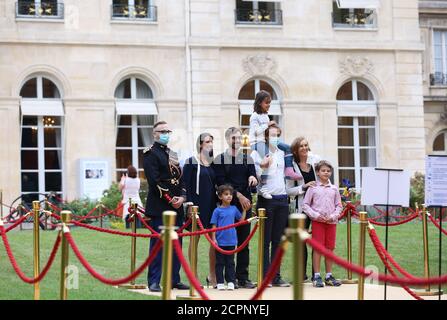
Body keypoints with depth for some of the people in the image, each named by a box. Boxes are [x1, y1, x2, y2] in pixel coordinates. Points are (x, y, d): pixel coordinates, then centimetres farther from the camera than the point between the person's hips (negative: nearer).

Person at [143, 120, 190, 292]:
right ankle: (154, 281, -4)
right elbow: (154, 180, -13)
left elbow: (180, 178, 17)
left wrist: (182, 197, -1)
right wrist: (170, 199, -15)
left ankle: (174, 279, 14)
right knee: (158, 243, -7)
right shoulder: (150, 153, -4)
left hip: (176, 206, 7)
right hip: (159, 206, -7)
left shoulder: (173, 154, 20)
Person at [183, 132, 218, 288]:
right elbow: (186, 185, -7)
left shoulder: (213, 163, 13)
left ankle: (212, 275, 11)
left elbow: (216, 185, 15)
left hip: (212, 205, 5)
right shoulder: (191, 162, -3)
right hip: (197, 204, -5)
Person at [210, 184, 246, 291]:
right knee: (220, 263, 5)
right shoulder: (217, 211, -3)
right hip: (220, 241, -3)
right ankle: (220, 283, 10)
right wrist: (214, 239, -9)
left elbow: (241, 219, 15)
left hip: (231, 241, 3)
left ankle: (231, 282, 12)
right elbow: (214, 226, -3)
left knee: (230, 263, 8)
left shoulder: (234, 209, 6)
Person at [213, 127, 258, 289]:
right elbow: (221, 182, -4)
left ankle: (243, 277, 6)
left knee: (243, 241, 3)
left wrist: (253, 179, -18)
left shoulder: (248, 159, 14)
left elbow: (253, 183, 6)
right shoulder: (219, 159, 4)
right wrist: (238, 195, -12)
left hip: (245, 204, 3)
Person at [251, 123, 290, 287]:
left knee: (278, 240, 7)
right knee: (265, 241, -2)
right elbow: (256, 176, -8)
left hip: (282, 199, 5)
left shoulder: (281, 153, 14)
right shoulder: (257, 154, -3)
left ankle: (276, 276, 11)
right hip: (266, 199, -5)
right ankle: (265, 277, 1)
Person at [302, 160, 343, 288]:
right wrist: (315, 215, -10)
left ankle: (329, 276, 13)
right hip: (317, 221, -3)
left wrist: (334, 216, -5)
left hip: (331, 221, 3)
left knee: (330, 248, 6)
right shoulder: (313, 188, 1)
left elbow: (339, 205, 12)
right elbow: (305, 205, 0)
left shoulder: (334, 189, 9)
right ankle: (317, 276, 1)